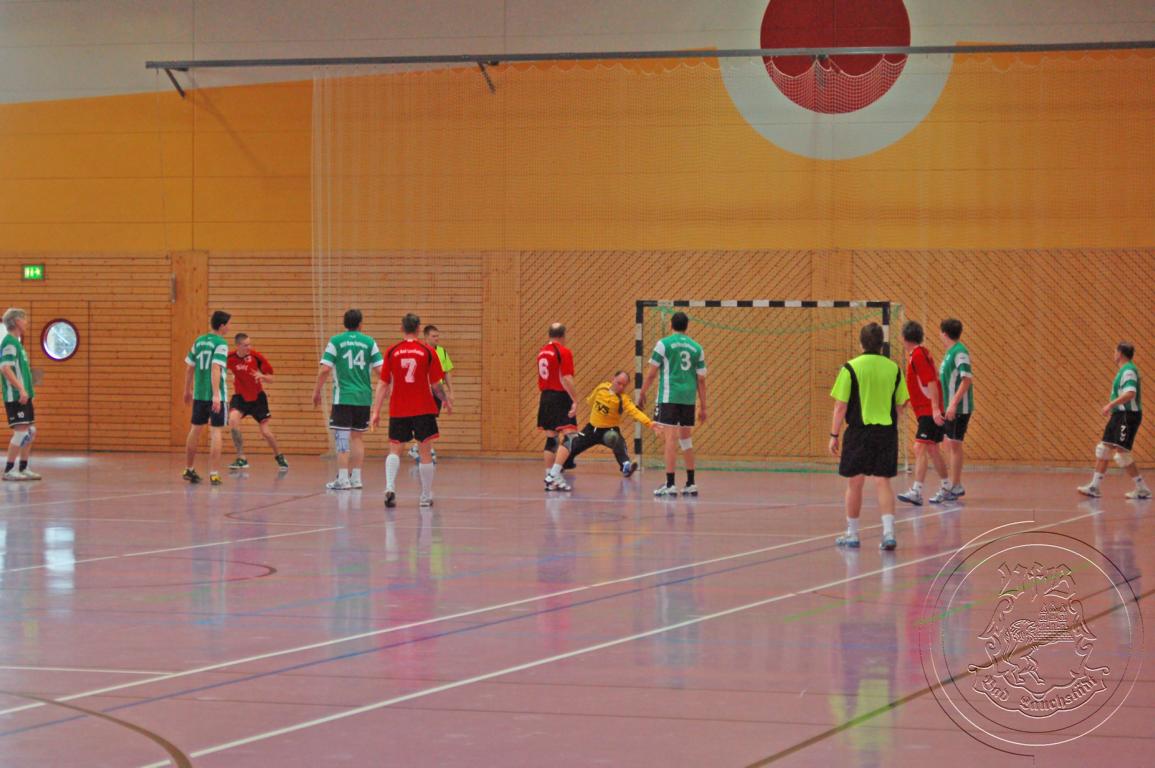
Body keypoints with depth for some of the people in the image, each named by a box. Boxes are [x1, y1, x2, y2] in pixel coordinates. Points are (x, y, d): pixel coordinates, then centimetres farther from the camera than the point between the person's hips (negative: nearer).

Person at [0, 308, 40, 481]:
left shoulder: (16, 342, 17)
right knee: (21, 431, -11)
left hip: (23, 395, 10)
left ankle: (23, 468, 18)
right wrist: (21, 389, -26)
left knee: (31, 431, 12)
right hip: (15, 396, -10)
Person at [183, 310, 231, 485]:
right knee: (215, 432, -2)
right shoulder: (221, 344, -10)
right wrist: (216, 395, -26)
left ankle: (189, 469, 28)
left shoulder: (199, 341, 9)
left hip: (199, 394, 6)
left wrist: (188, 390, 25)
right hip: (216, 395, -6)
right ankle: (213, 474, -6)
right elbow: (216, 369, -21)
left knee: (195, 430, 17)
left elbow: (190, 367, 14)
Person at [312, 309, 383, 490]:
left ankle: (343, 479, -8)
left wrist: (316, 392, 1)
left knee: (342, 437, -2)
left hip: (343, 397, -3)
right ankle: (356, 478, 15)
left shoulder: (336, 341, -2)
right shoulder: (369, 342, 4)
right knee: (358, 437, 13)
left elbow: (325, 369, -8)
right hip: (364, 397, 3)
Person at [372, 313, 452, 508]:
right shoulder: (428, 351, -4)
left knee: (394, 450, 8)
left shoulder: (391, 351, -1)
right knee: (425, 452, 8)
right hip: (423, 409, -1)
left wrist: (376, 411, 2)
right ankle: (426, 497, 13)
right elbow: (435, 384, -2)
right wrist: (447, 400, 16)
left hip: (398, 410, 1)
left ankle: (389, 487, -15)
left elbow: (383, 384, -1)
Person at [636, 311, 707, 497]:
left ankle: (670, 485, -11)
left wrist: (642, 394, 7)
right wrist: (703, 407, 14)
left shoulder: (664, 344, -1)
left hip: (669, 397, -4)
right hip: (689, 398, 4)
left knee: (671, 439, -6)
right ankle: (690, 484, 18)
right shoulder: (696, 348, 11)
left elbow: (652, 373, -3)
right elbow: (701, 380, 11)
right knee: (686, 440, 15)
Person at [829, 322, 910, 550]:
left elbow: (841, 406, -8)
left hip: (859, 431, -2)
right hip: (887, 432, 2)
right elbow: (900, 404, 6)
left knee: (854, 483, 10)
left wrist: (834, 435, 0)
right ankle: (888, 531, -9)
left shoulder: (850, 368, -8)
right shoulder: (894, 368, 1)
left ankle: (852, 534, 19)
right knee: (882, 482, 5)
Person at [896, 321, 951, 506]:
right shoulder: (919, 353, 14)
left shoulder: (918, 355, -15)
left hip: (929, 412, -10)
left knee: (920, 448, -17)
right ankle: (947, 488, 30)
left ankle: (916, 491, -24)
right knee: (931, 449, 18)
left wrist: (935, 409, -28)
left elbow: (931, 383, -22)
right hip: (927, 411, 10)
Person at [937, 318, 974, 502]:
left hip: (959, 408, -9)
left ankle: (954, 488, -1)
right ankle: (955, 485, 20)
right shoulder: (950, 352, 13)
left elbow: (967, 379, -22)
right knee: (949, 445, 13)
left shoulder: (960, 352, -15)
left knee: (954, 444, -5)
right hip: (950, 407, 9)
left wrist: (954, 404, -25)